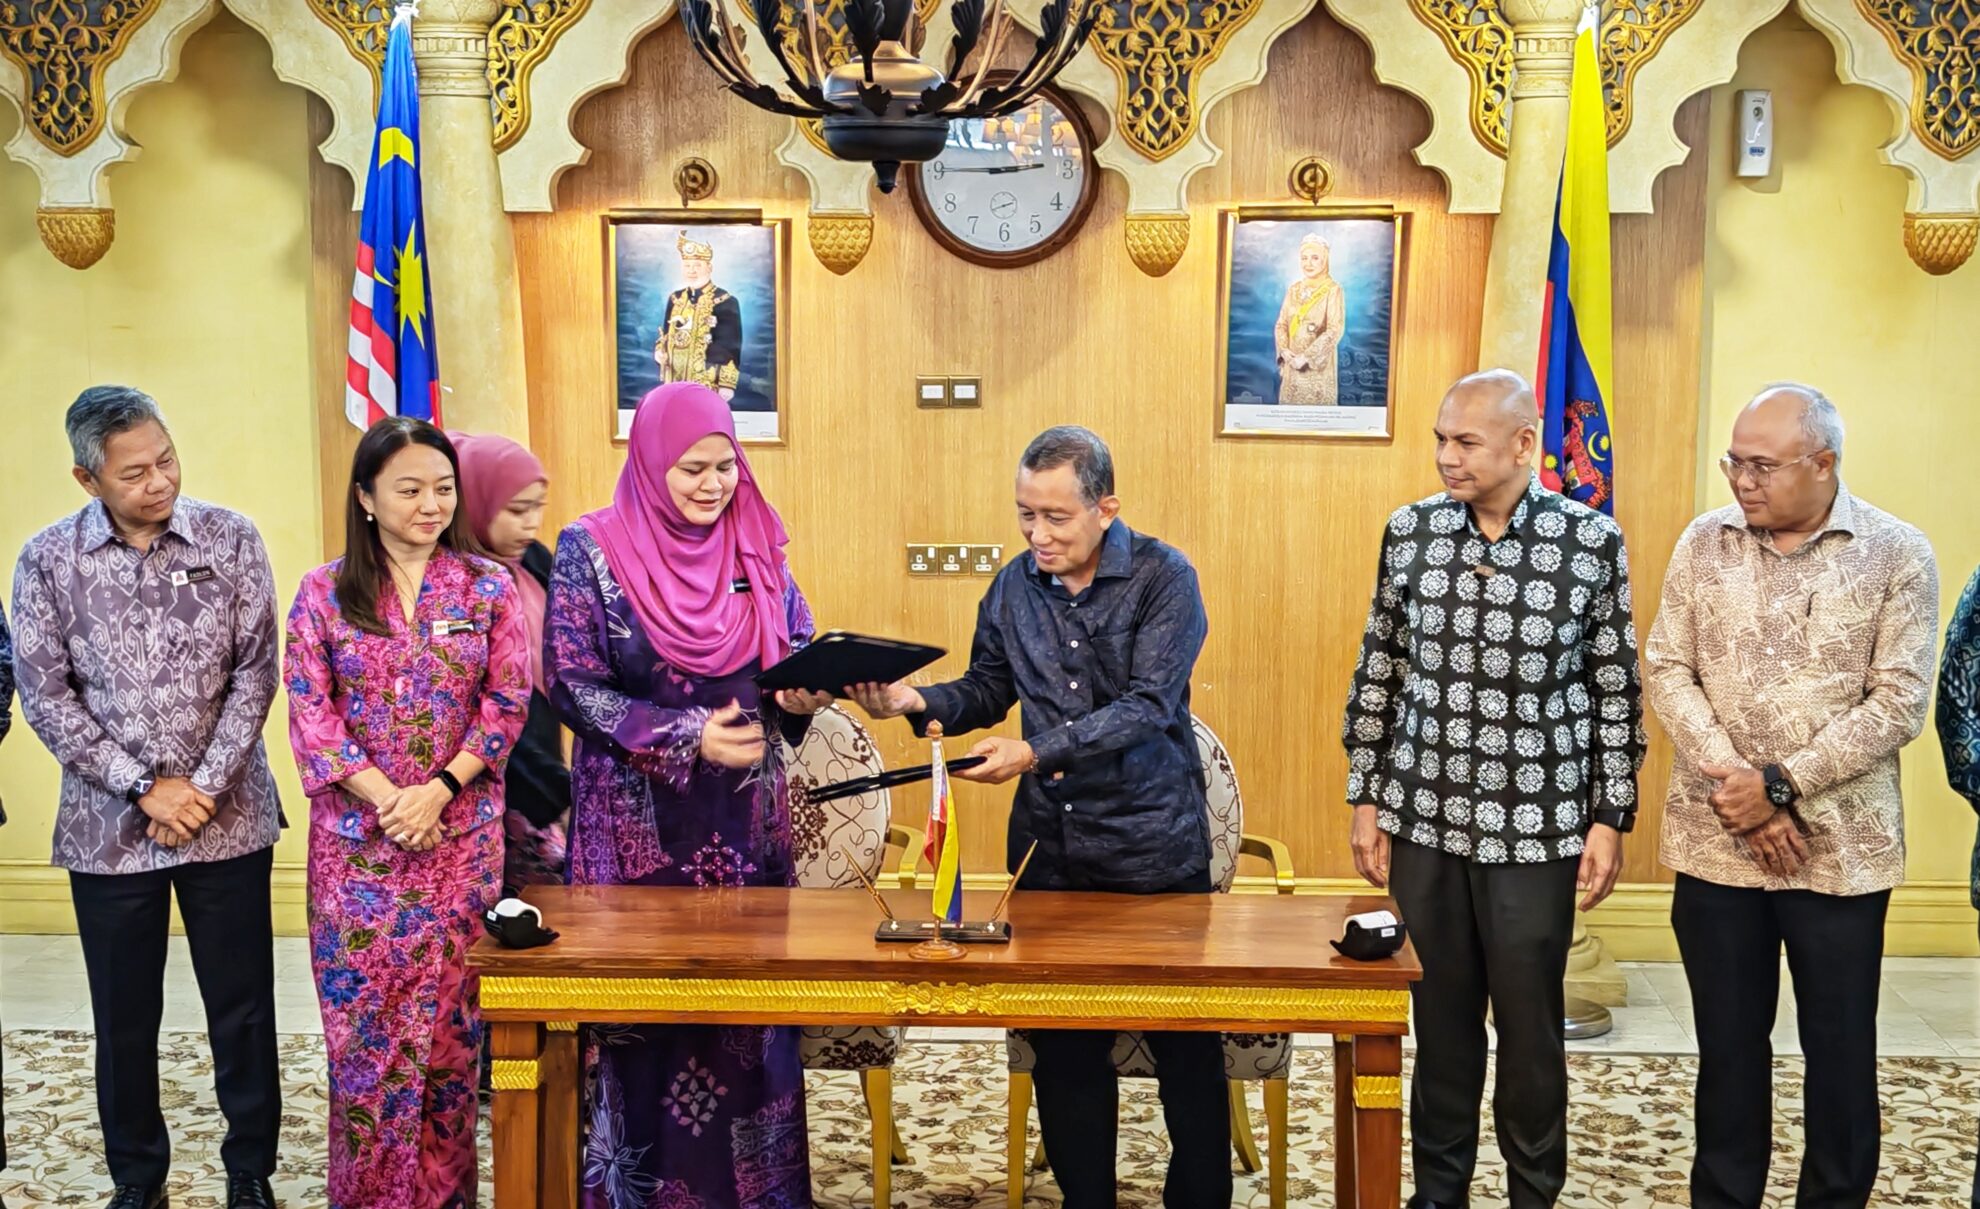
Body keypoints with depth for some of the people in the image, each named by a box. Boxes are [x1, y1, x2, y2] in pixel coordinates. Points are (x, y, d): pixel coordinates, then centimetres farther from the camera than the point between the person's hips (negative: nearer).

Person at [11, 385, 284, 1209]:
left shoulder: (230, 539, -3)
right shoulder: (47, 561, -3)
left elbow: (255, 671, -4)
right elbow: (45, 696, -5)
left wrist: (204, 786, -11)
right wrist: (145, 787, -11)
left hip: (229, 820, 0)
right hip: (109, 828, 0)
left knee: (243, 1011, 8)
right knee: (124, 1019, 11)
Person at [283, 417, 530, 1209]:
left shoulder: (489, 587, 2)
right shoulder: (323, 592, 2)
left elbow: (507, 703, -1)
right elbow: (311, 712, -3)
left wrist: (438, 791, -12)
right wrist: (386, 798, -13)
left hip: (461, 837, 0)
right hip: (356, 837, 0)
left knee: (449, 1017, 5)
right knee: (362, 1019, 3)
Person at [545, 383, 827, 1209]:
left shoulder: (757, 547, 4)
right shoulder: (592, 549, -7)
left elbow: (798, 655, 9)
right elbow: (573, 686, -10)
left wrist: (802, 695, -14)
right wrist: (687, 737, -18)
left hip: (745, 819, 3)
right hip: (639, 823, -3)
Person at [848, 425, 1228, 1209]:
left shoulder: (1163, 578, -10)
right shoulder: (1015, 585, 4)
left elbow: (1147, 706, -19)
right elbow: (988, 690, 13)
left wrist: (1036, 752, -28)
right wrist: (918, 702, -7)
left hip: (1153, 845, -4)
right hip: (1048, 846, 4)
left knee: (1185, 1046, 6)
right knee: (1062, 1046, 10)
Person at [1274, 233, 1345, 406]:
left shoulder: (1333, 290, -8)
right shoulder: (1294, 288, 8)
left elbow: (1334, 331, -14)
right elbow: (1281, 324, 9)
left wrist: (1307, 357, -18)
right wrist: (1284, 350, -10)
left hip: (1318, 365, -5)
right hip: (1293, 363, 5)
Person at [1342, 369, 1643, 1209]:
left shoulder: (1592, 541, -6)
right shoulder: (1410, 531, 1)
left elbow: (1616, 692, -1)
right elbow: (1378, 672, 7)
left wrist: (1610, 818, -2)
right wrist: (1366, 799, 6)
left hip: (1537, 826, -2)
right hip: (1426, 817, 2)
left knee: (1529, 1020, 8)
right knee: (1440, 1012, 12)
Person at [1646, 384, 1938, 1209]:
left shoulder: (1897, 555, -6)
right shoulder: (1704, 544, 2)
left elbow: (1899, 704, -11)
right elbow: (1668, 671, -1)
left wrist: (1780, 784, -16)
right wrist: (1733, 784, -14)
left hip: (1841, 847, -2)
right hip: (1716, 842, 2)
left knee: (1840, 1048, 10)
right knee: (1728, 1040, 13)